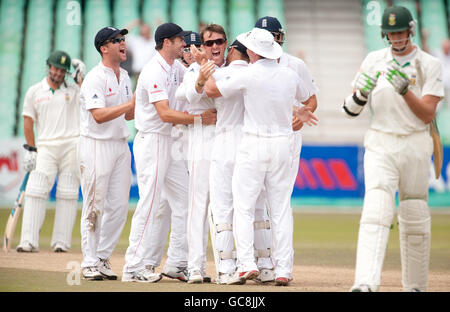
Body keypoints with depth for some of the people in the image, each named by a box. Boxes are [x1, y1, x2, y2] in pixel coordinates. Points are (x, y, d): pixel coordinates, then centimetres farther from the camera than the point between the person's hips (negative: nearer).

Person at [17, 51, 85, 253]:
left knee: (67, 194, -2)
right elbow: (28, 122, 11)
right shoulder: (35, 91, 11)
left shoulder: (73, 90, 10)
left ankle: (61, 241, 2)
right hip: (45, 147, 0)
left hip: (71, 146, 0)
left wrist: (82, 78, -12)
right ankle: (29, 241, -14)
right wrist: (31, 150, 4)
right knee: (35, 191, -12)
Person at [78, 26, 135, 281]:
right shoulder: (95, 78, -12)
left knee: (119, 206, 4)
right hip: (96, 146, -8)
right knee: (95, 207, -4)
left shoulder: (124, 76, 15)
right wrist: (130, 103, -24)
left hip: (121, 145, 8)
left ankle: (103, 259, 13)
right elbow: (99, 115, -22)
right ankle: (90, 262, 2)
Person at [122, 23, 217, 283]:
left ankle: (177, 262, 12)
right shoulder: (154, 71, -16)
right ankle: (134, 267, -8)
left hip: (170, 143, 10)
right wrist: (200, 118, -22)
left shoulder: (177, 68, 13)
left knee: (184, 200, 8)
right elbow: (165, 114, -24)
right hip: (152, 142, -10)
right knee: (150, 204, -10)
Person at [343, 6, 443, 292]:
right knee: (376, 213, -17)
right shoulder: (374, 61, 6)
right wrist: (362, 92, -17)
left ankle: (416, 286, 20)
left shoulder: (429, 65, 0)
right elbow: (351, 109, 5)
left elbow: (428, 115, -9)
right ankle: (366, 284, -30)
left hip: (415, 147, 0)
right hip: (380, 147, 0)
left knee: (415, 220, 6)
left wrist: (404, 90, -23)